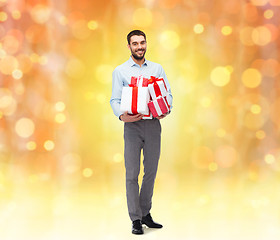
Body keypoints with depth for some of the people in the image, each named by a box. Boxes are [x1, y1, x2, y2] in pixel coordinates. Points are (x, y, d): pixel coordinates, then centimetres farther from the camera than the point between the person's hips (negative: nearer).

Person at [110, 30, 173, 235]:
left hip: (153, 124, 3)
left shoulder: (157, 68, 13)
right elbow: (115, 99, 0)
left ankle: (146, 214, 23)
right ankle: (136, 219, 5)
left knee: (151, 172, 9)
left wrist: (165, 109, -11)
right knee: (132, 174, -3)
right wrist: (122, 115, -19)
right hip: (133, 125, -2)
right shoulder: (120, 71, 5)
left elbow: (168, 93, 9)